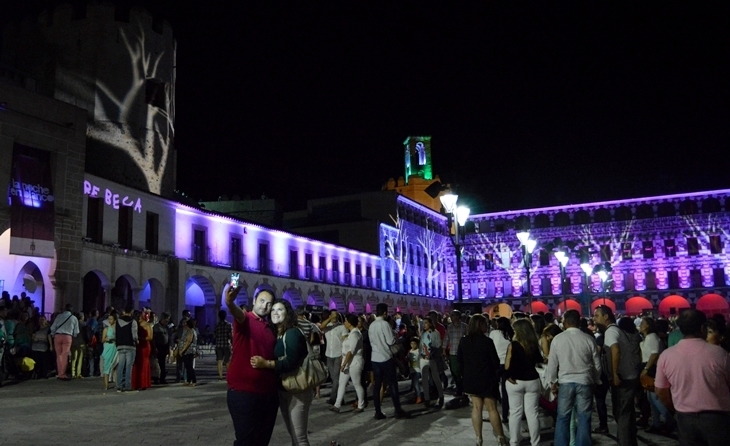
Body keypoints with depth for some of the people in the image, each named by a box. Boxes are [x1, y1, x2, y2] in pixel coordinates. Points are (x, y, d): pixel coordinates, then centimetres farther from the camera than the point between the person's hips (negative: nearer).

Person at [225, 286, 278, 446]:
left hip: (268, 391, 7)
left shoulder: (271, 328, 14)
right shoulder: (245, 319, -6)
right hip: (243, 391, -7)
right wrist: (230, 303, -51)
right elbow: (238, 313, -30)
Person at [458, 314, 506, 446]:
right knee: (492, 408, 3)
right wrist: (497, 377, 4)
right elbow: (495, 361, -10)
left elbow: (459, 360, 7)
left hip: (471, 379, 4)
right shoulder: (487, 341, -16)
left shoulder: (464, 341, -1)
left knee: (476, 408, 9)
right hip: (487, 379, -4)